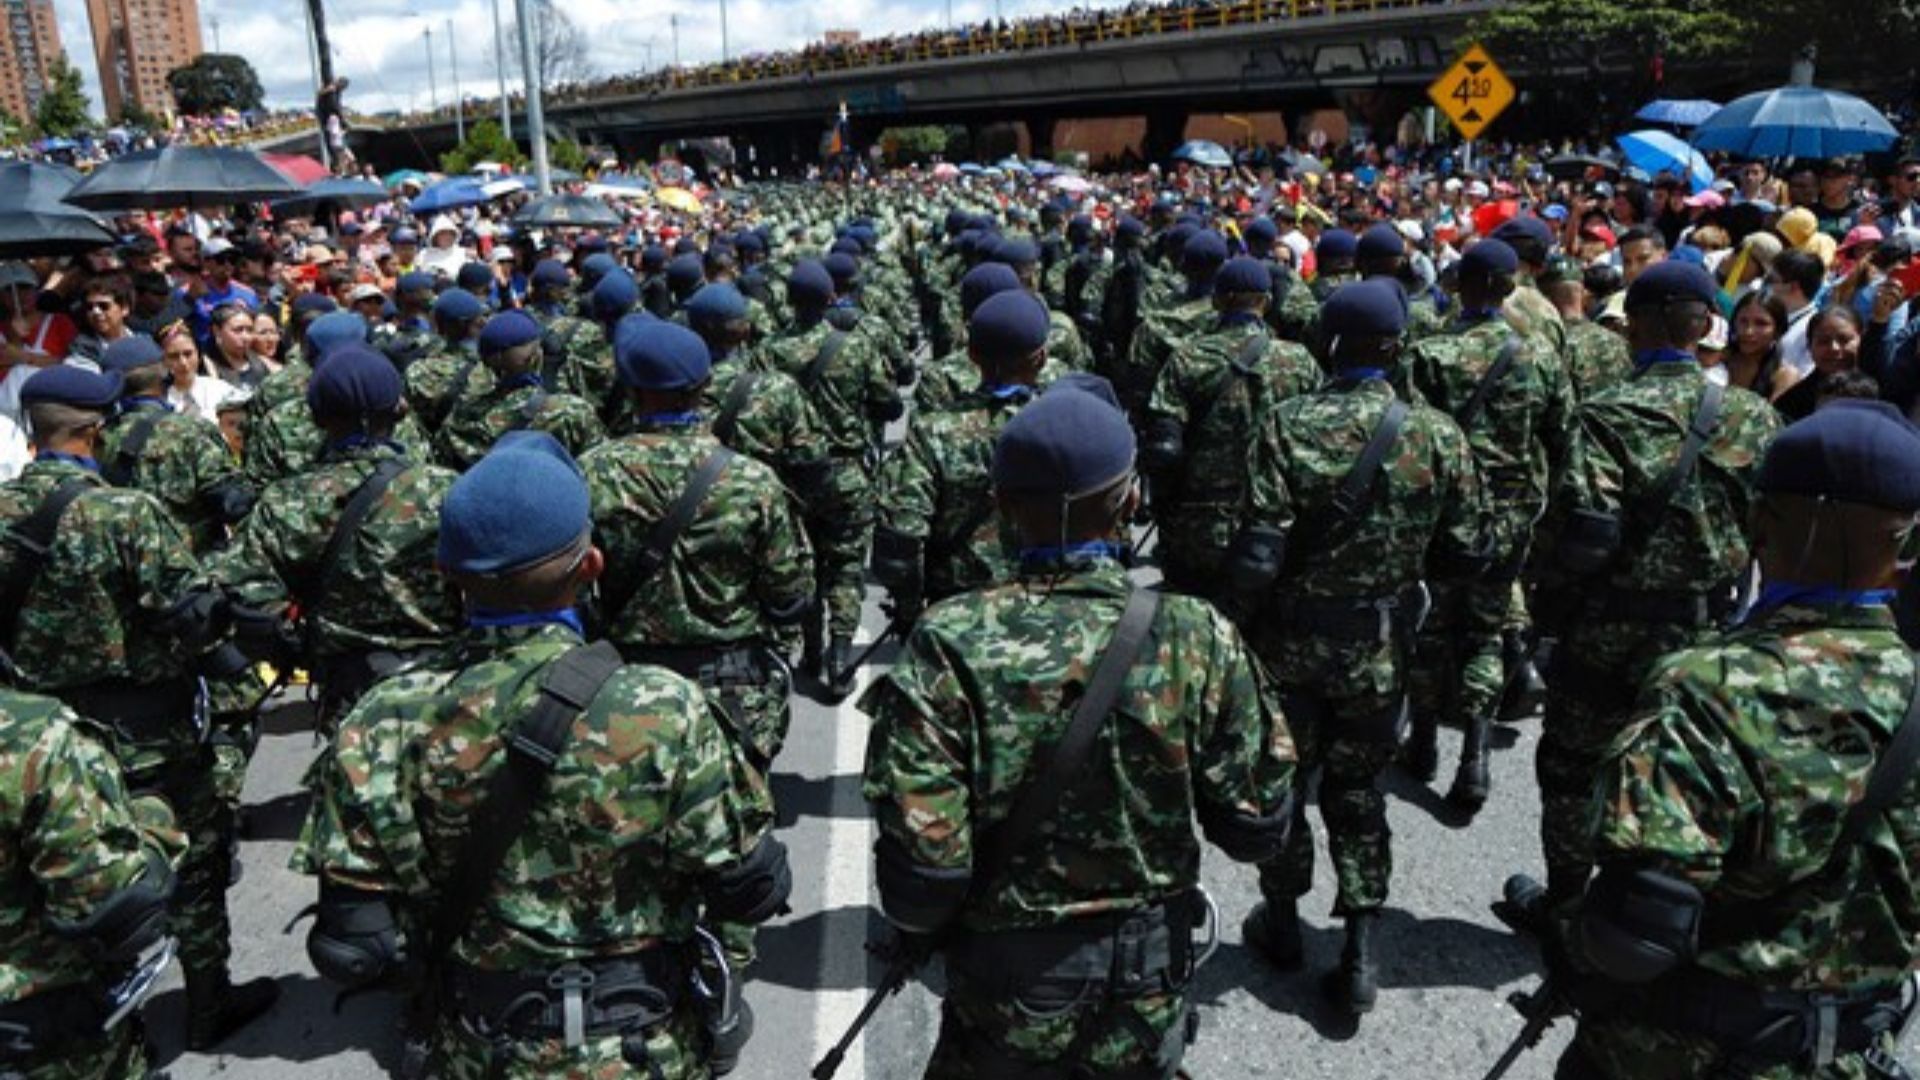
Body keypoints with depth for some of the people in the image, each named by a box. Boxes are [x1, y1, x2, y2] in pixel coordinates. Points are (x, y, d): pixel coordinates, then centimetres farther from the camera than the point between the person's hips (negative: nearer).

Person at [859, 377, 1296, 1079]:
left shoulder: (949, 651, -23)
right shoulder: (1198, 640, -17)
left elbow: (923, 870, -21)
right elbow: (1257, 829, -8)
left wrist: (920, 926, 0)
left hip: (1004, 1001, -1)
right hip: (1149, 998, 2)